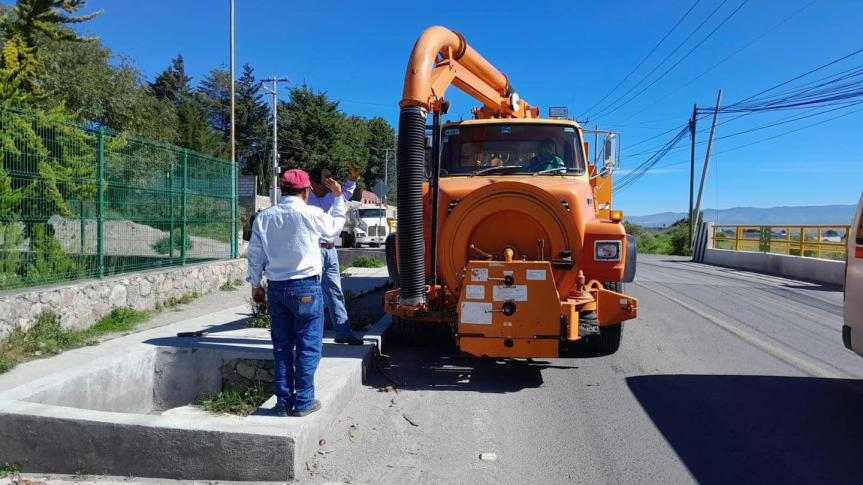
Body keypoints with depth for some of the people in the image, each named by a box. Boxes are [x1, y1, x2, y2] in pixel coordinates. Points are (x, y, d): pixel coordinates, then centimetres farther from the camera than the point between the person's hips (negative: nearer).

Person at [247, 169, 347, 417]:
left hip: (276, 288, 5)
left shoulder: (264, 217, 3)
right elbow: (334, 227, 11)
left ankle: (284, 402, 17)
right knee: (308, 346, 4)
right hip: (306, 287, -4)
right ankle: (303, 402, 8)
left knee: (282, 347, 11)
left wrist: (256, 285, 17)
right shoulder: (311, 214, -9)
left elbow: (255, 255, 7)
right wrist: (339, 197, 22)